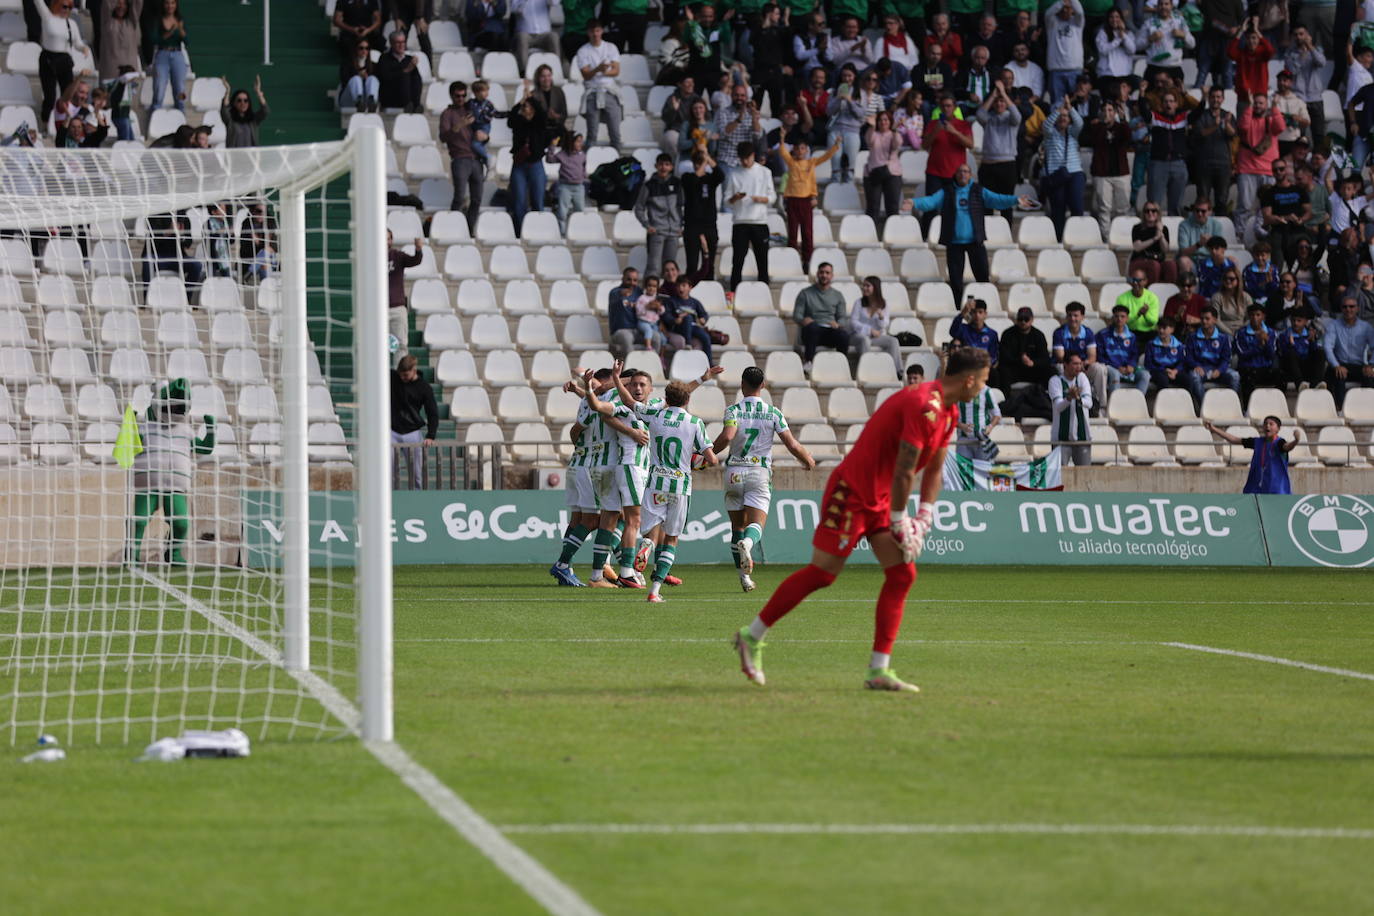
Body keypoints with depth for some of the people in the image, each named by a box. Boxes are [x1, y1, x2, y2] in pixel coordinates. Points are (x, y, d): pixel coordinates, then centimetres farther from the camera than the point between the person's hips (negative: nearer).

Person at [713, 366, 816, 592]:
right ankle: (747, 543, -43)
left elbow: (727, 436, -22)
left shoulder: (733, 410, -3)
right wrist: (808, 460, 17)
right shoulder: (773, 413, 1)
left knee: (737, 526, 11)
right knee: (756, 524, -8)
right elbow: (792, 445, -2)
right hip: (760, 473, 0)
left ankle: (744, 576, 11)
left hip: (734, 473, 0)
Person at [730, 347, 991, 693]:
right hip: (851, 492, -10)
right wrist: (899, 521, -14)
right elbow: (903, 471, -22)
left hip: (879, 499, 10)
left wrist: (925, 517, 8)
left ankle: (879, 670, 0)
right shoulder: (924, 406, -23)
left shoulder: (949, 412, 9)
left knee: (902, 575, -1)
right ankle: (752, 636, 8)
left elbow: (934, 468, 17)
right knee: (822, 573, -6)